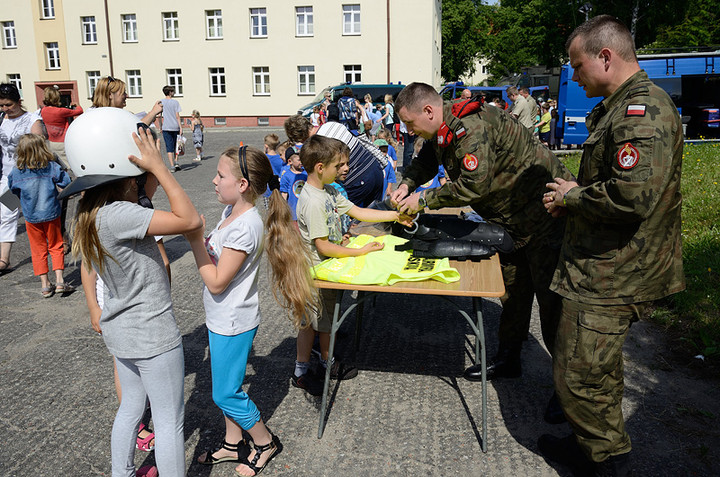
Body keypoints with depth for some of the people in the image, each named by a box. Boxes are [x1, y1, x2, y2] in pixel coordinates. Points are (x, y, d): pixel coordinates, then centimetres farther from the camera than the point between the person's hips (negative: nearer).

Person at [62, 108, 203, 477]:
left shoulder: (90, 210, -1)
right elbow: (190, 220, -34)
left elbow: (146, 188, 11)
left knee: (131, 406, 26)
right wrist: (158, 166, -28)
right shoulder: (117, 216, -29)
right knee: (169, 420, 8)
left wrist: (154, 164, -7)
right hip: (151, 333, -9)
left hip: (121, 331, 9)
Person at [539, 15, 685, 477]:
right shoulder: (620, 106, 16)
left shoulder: (643, 110, -19)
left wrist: (572, 197, -15)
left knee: (580, 375, -2)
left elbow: (633, 195, -31)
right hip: (605, 268, 11)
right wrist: (574, 194, 8)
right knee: (597, 368, 22)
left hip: (612, 278, -11)